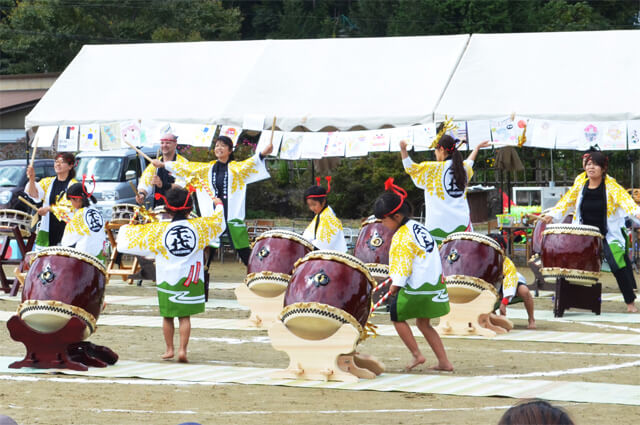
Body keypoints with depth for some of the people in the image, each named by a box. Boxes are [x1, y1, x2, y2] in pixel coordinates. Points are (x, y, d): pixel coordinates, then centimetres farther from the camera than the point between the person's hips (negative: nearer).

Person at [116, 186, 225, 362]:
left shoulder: (159, 230, -7)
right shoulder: (198, 226, -3)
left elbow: (136, 235, 5)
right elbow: (218, 221, 16)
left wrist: (125, 229, 27)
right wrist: (218, 205, 37)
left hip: (168, 280, -1)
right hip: (191, 280, 1)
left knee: (167, 316, 13)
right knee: (185, 316, 5)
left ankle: (169, 349, 21)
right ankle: (182, 349, -3)